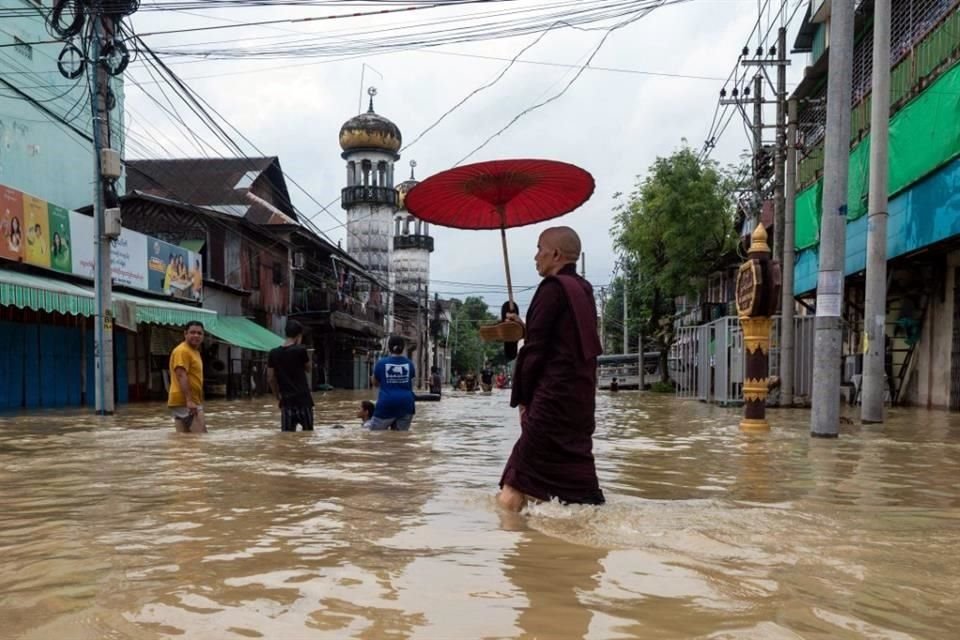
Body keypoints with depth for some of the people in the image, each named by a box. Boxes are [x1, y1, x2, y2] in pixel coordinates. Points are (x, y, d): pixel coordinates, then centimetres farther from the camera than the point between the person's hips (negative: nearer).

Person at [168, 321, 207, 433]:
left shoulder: (194, 351, 20)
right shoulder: (182, 351, -12)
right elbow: (181, 376, -22)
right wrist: (189, 400, -29)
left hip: (192, 402, 10)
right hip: (184, 403, -10)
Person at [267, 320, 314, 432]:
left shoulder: (273, 353, 3)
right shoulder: (300, 350, -9)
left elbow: (270, 379, 5)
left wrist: (278, 397, 15)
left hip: (286, 400, 3)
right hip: (303, 398, -3)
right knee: (308, 432, 8)